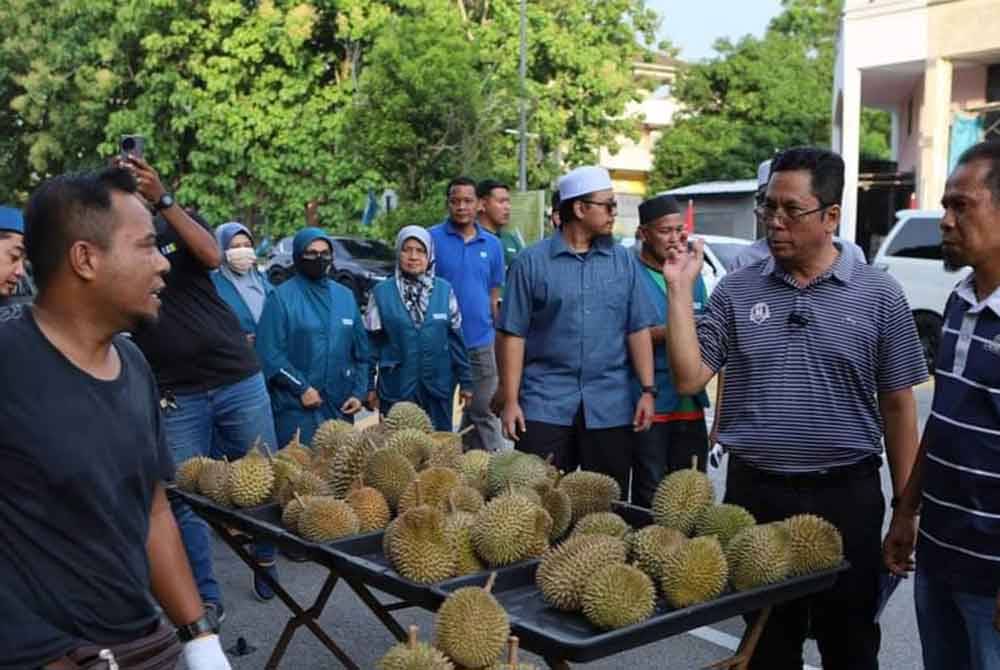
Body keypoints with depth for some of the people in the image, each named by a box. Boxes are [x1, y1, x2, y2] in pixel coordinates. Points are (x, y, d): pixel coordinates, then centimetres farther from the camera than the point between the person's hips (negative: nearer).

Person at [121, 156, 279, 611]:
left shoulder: (180, 223, 5)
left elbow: (211, 255, -17)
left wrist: (163, 199, -25)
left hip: (237, 377, 1)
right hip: (176, 395, 0)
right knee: (186, 498, 1)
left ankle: (268, 562, 30)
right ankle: (205, 597, 12)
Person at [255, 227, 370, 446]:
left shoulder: (345, 296, 12)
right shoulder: (282, 297, -4)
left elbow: (361, 351, 14)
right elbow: (269, 353, -11)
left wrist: (359, 392, 4)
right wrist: (301, 388, -13)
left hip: (341, 408, 5)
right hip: (296, 409, -4)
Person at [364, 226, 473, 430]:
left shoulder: (444, 291, 1)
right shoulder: (381, 292, -2)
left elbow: (455, 339, 6)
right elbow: (371, 342, 2)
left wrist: (465, 381, 6)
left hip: (438, 387, 1)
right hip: (396, 388, -1)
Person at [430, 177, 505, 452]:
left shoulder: (492, 244, 7)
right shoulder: (432, 238, -4)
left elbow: (494, 296, 13)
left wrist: (499, 338, 11)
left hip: (480, 342, 3)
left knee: (482, 412, 9)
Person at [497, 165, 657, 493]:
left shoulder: (624, 261, 8)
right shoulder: (532, 261, 0)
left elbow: (638, 330, 7)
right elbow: (514, 335, -2)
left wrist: (648, 390, 0)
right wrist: (511, 400, -6)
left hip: (610, 405, 2)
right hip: (545, 403, -2)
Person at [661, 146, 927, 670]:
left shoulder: (878, 295, -3)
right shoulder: (736, 290, 0)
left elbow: (898, 406, 1)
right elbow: (688, 378, -4)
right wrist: (679, 290, -11)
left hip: (847, 496, -1)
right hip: (754, 493, 1)